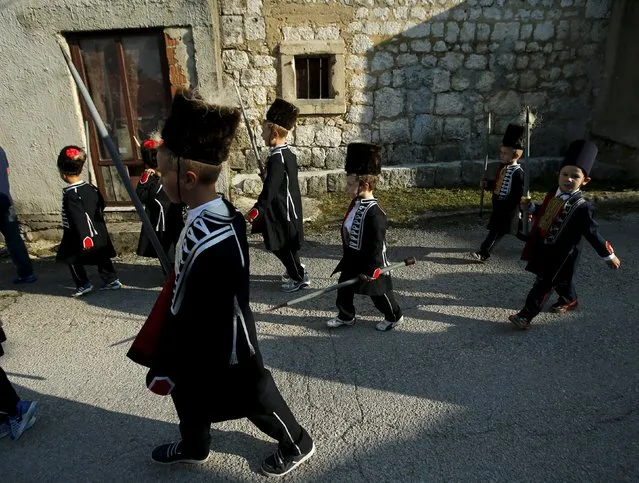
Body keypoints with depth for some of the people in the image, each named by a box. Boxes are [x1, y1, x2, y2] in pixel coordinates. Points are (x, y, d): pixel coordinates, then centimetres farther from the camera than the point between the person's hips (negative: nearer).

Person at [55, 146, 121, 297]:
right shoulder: (91, 188, 4)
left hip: (77, 236, -7)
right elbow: (101, 206, 13)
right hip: (98, 232, 7)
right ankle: (112, 280, 16)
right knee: (102, 257, 14)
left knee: (73, 259, 9)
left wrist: (83, 236, -25)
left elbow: (78, 217, -25)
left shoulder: (70, 194, -19)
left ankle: (84, 285, 12)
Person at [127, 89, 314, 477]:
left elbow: (184, 314, -27)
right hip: (207, 337, 8)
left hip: (222, 348, -8)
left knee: (252, 397, 16)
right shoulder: (224, 211, -8)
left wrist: (164, 368, -13)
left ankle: (297, 445, 43)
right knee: (187, 393, 28)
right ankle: (194, 447, 56)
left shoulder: (209, 242, -38)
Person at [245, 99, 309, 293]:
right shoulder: (288, 152, 6)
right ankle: (296, 269, 36)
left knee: (283, 245, 4)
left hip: (282, 210, -9)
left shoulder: (276, 158, -23)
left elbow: (270, 188, -26)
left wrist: (256, 210, -24)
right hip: (287, 207, 9)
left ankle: (300, 278, 17)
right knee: (283, 244, 21)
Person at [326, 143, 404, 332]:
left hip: (370, 264, -8)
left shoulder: (374, 213, -29)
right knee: (343, 291, 18)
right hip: (351, 261, 8)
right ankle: (345, 316, 39)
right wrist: (347, 259, 20)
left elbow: (377, 245, -26)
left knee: (378, 293, 12)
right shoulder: (355, 203, -1)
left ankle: (394, 317, 36)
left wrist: (370, 270, -22)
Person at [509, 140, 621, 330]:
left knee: (543, 284, -3)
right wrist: (530, 206, 2)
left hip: (561, 254, -7)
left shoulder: (582, 207, -23)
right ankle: (569, 300, 52)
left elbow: (593, 233, -15)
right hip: (544, 248, 7)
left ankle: (526, 315, 5)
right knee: (560, 278, 27)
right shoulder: (553, 195, -3)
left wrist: (609, 256, -9)